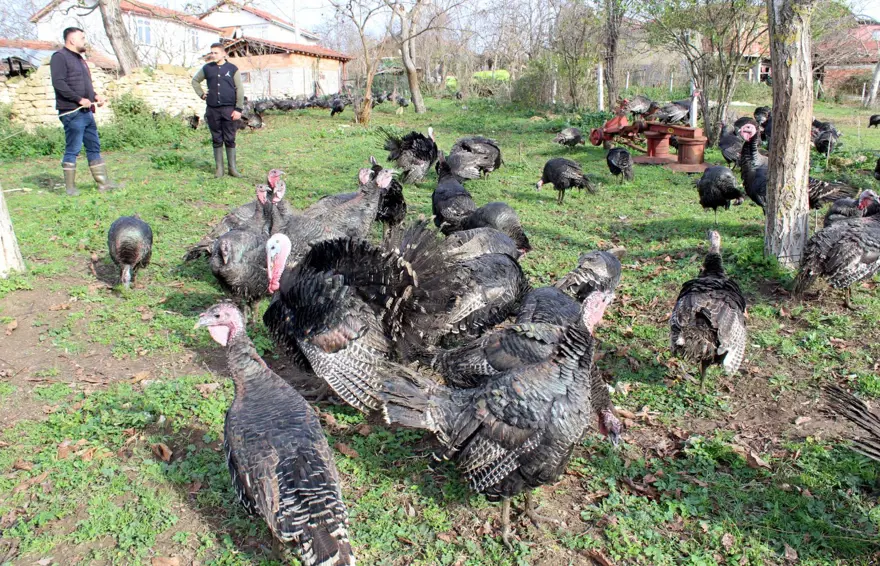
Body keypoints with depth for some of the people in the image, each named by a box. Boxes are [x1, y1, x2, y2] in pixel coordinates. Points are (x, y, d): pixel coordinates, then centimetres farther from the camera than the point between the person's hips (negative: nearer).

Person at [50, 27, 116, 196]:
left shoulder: (79, 58, 21)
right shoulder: (60, 57, -6)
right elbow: (58, 83, -16)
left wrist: (95, 96, 9)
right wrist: (80, 99, -19)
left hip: (86, 112, 9)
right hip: (72, 112, -9)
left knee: (94, 147, 8)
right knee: (72, 149, -5)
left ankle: (103, 183, 11)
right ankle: (70, 187, 1)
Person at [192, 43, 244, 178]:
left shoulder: (232, 69, 2)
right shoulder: (207, 68, 10)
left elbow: (240, 90, 0)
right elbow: (195, 80, 26)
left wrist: (238, 109, -7)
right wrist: (201, 94, 11)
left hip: (229, 109, -2)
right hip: (212, 110, 2)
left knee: (230, 140, 1)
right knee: (217, 140, 6)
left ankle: (232, 167, 9)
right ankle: (219, 168, 12)